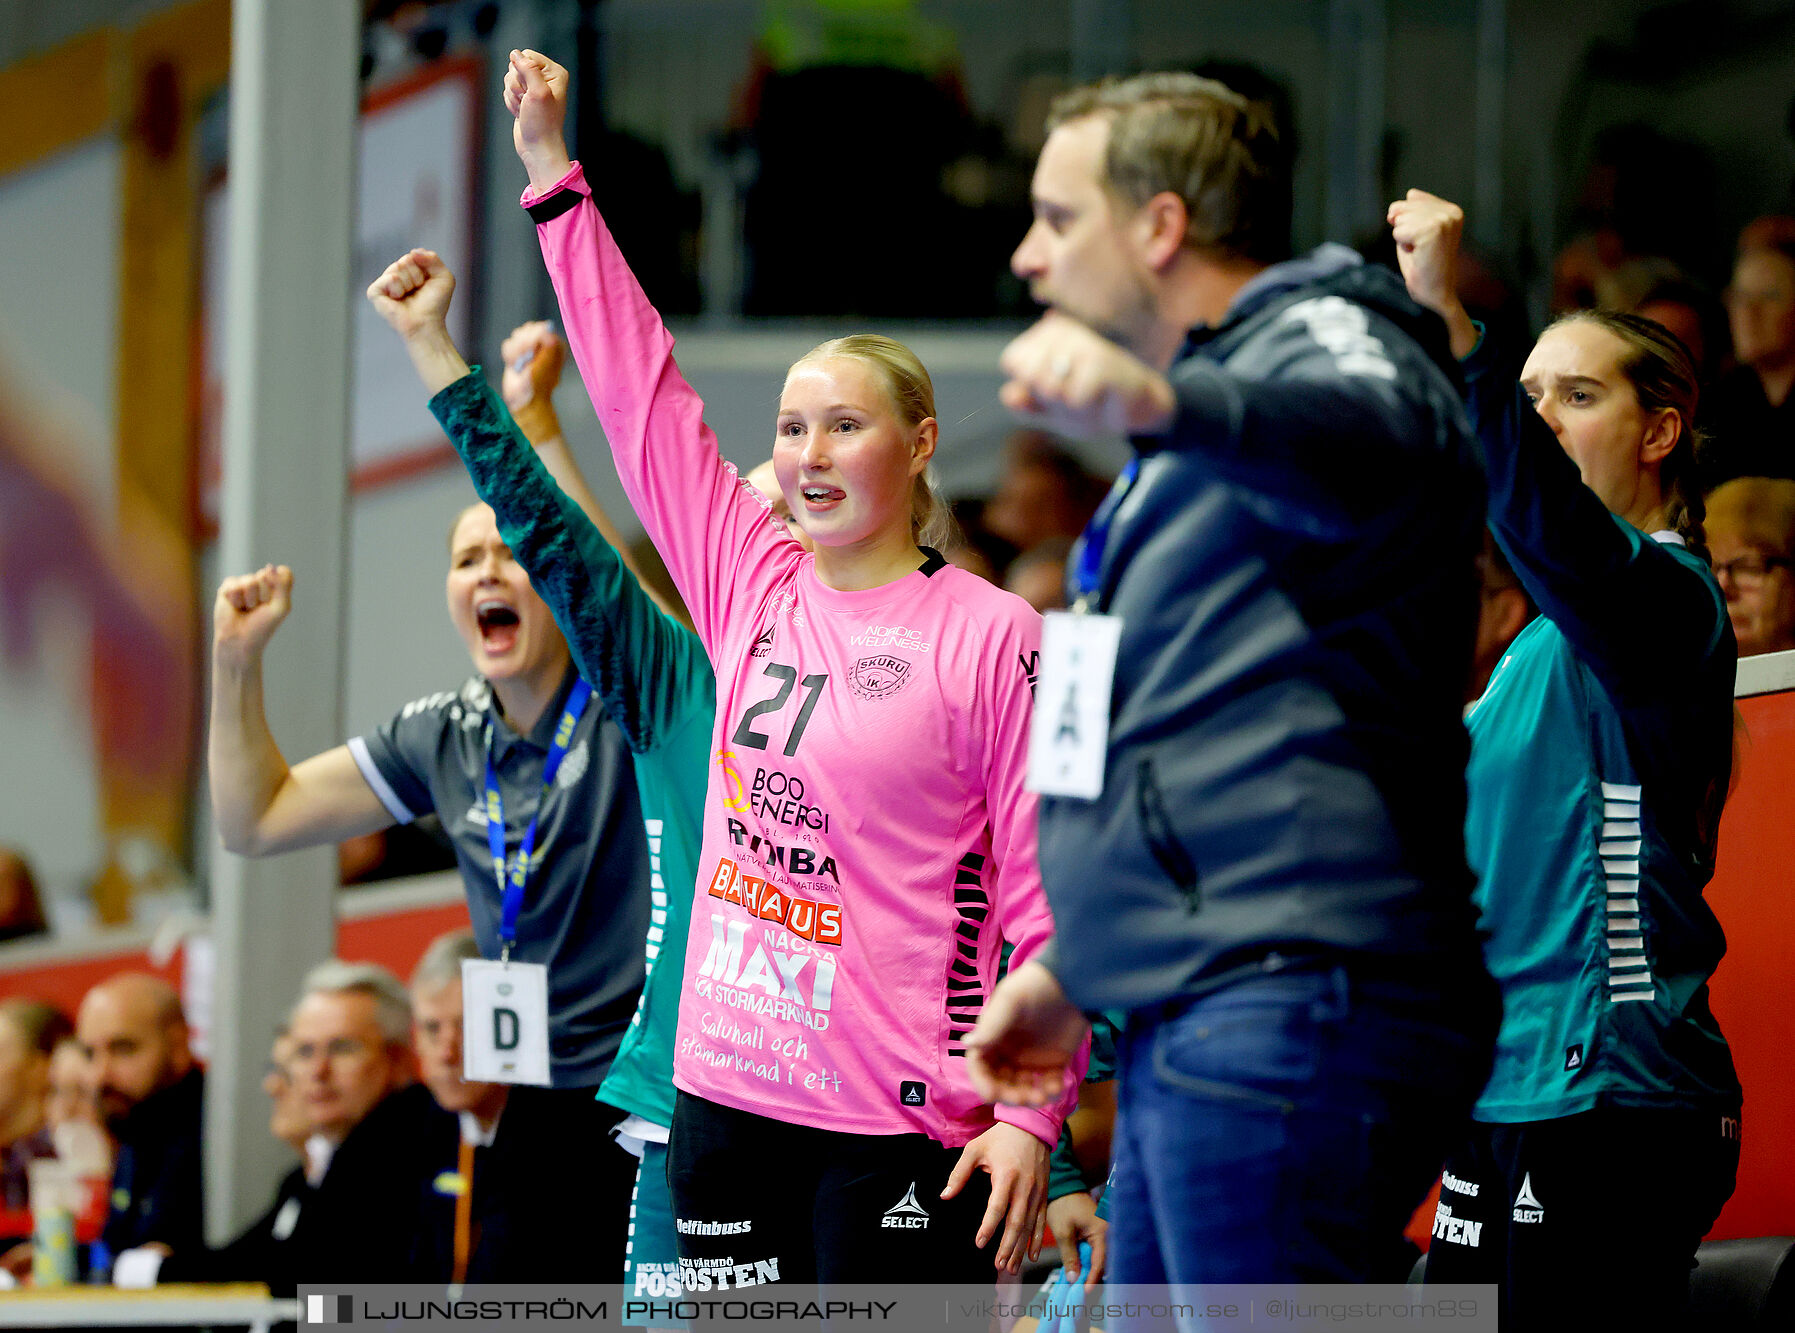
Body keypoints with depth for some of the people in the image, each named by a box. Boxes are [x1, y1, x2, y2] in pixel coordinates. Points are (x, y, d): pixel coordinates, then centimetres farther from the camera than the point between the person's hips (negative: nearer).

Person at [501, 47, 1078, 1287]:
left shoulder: (992, 637, -6)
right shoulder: (752, 588, 9)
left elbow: (1044, 892, -7)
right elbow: (644, 394, 11)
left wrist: (1031, 1114, -14)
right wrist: (552, 173, 10)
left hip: (900, 1117, -6)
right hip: (728, 1093, 6)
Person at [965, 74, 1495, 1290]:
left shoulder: (1318, 341, -6)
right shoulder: (1199, 456, 28)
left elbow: (1379, 441, -34)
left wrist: (1155, 402, -53)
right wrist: (1076, 969, 35)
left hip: (1286, 1008, -11)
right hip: (1191, 1025, 11)